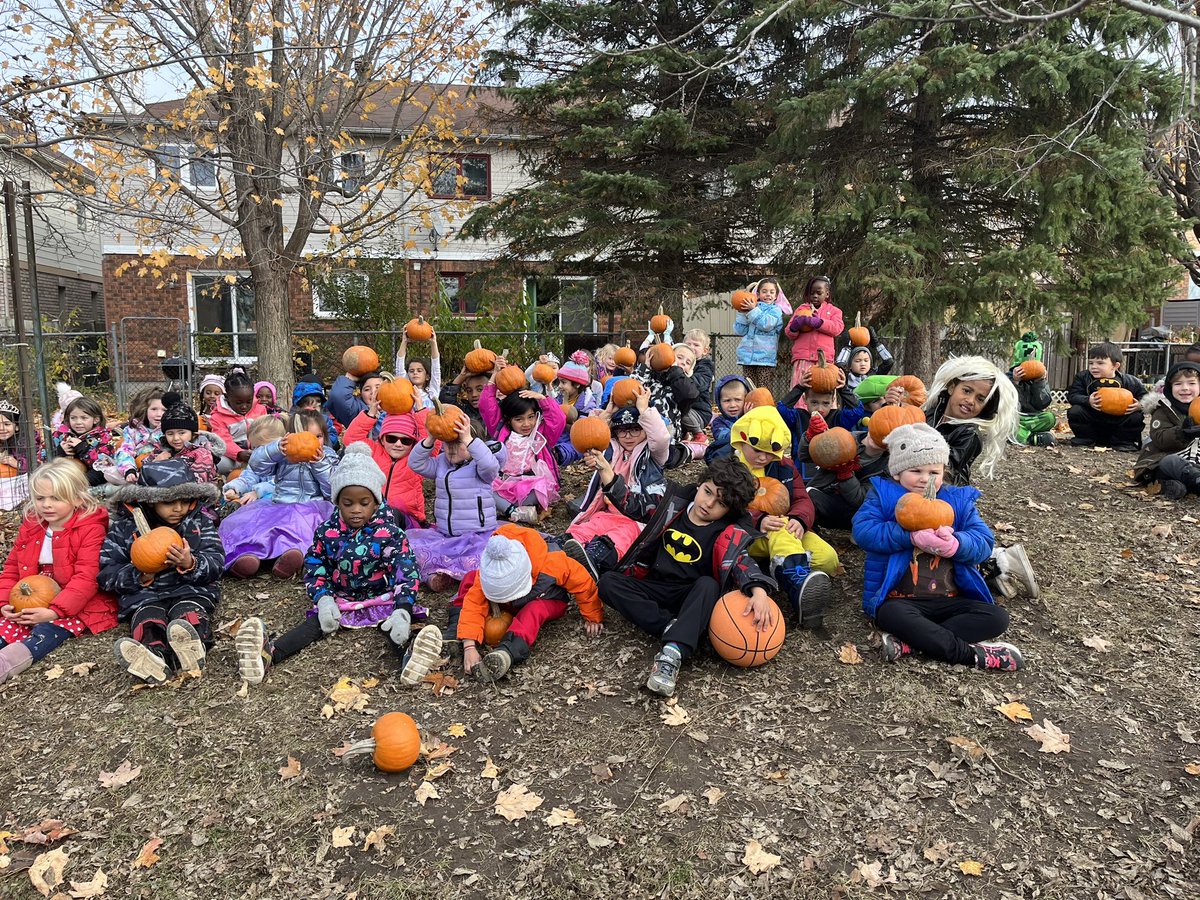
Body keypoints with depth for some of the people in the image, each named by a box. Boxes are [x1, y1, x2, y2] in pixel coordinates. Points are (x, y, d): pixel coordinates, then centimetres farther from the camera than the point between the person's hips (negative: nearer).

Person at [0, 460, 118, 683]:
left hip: (78, 605, -7)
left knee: (47, 631, -32)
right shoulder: (30, 526, 10)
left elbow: (86, 578, -19)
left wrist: (55, 611, -28)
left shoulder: (91, 528, -12)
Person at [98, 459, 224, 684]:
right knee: (148, 620, -32)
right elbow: (106, 572, 4)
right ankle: (154, 655, -63)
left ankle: (191, 648, -64)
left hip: (191, 589, 0)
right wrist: (139, 577, -15)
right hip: (144, 595, 0)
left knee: (189, 615, -32)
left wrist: (190, 564, -23)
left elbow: (216, 566, -1)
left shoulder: (200, 522, 6)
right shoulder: (125, 528, 6)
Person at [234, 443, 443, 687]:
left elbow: (406, 574, -21)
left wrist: (402, 611, -39)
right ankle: (269, 653, -42)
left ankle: (409, 657, -59)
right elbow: (313, 571, 2)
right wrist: (324, 600, -19)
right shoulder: (327, 532, -4)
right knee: (316, 624, -21)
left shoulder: (390, 533, -14)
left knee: (396, 626, -29)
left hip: (381, 598, -2)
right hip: (338, 599, 2)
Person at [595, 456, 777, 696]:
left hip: (691, 596, -3)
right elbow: (633, 504, 10)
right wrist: (605, 469, -1)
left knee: (709, 585, -35)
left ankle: (672, 654, -50)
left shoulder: (730, 535, -5)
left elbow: (742, 562, -20)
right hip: (655, 589, 3)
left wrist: (758, 591, -42)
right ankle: (668, 627, -29)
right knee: (608, 582, -20)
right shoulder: (674, 502, 2)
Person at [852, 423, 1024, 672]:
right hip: (900, 599, -4)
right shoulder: (884, 495, 4)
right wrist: (911, 536, -24)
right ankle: (971, 653, -25)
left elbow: (983, 543, 1)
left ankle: (910, 641, -24)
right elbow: (863, 531, -13)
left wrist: (955, 544, -23)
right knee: (892, 615, -35)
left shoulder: (959, 500, 12)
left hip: (950, 601, 4)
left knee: (997, 618, -16)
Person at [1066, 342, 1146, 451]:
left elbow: (1145, 396, 1)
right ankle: (1086, 440, -1)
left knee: (1137, 417, -23)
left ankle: (1122, 442, 2)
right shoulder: (1083, 377, -7)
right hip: (1092, 420, 0)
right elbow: (1072, 395, -14)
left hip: (1118, 421, 0)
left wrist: (1140, 405, -23)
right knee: (1074, 412, -22)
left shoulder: (1129, 381, -8)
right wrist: (1087, 401, -34)